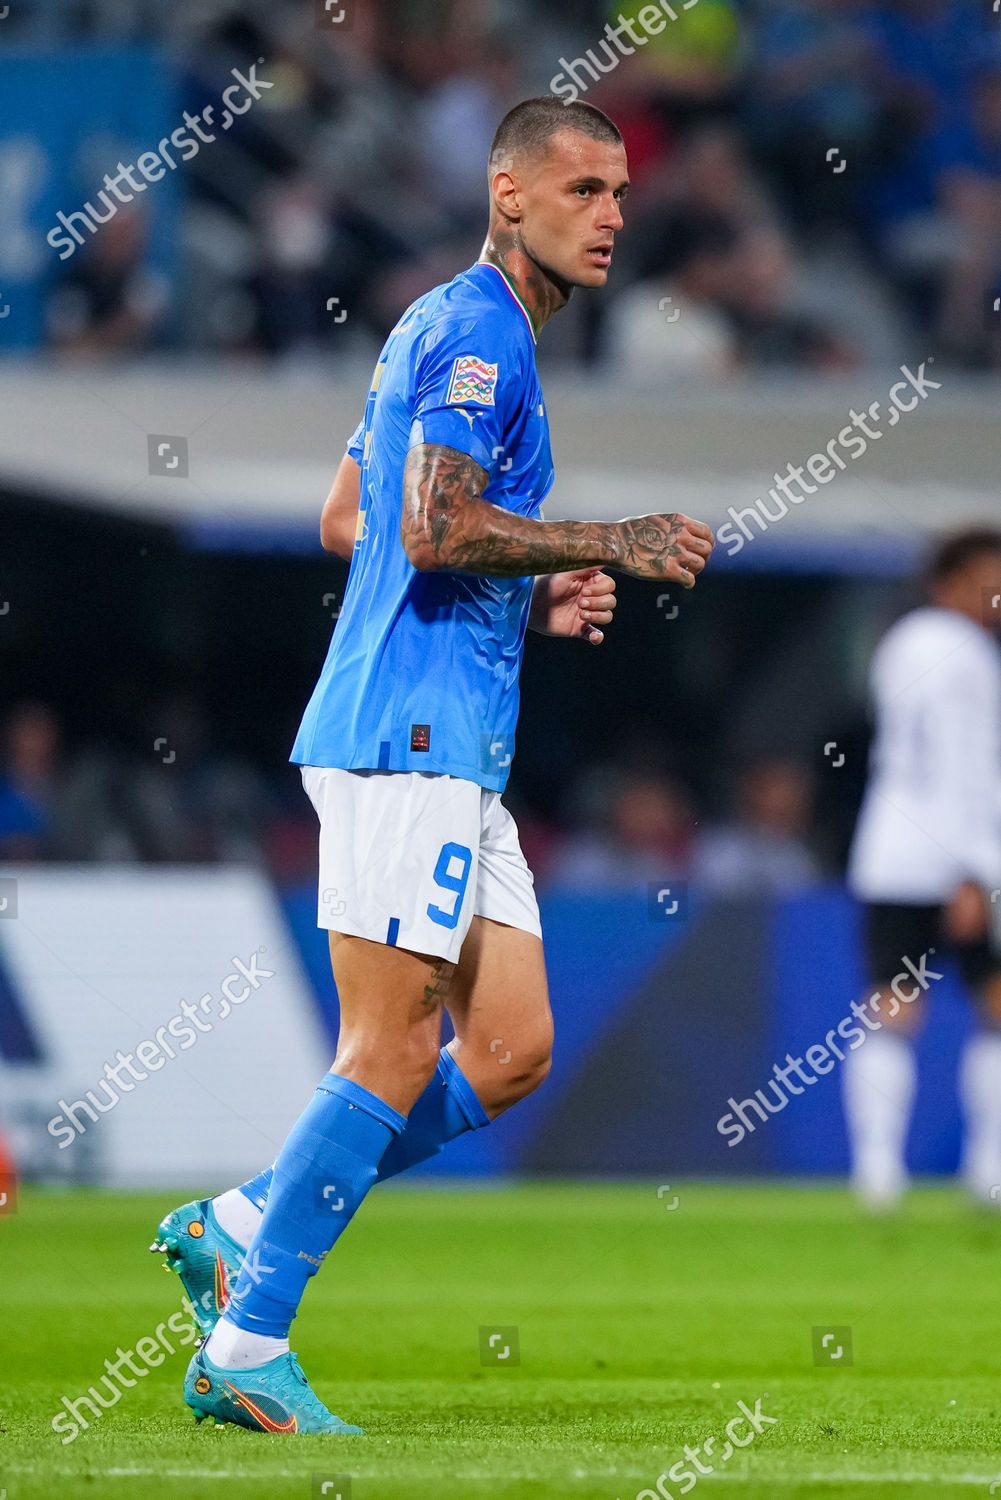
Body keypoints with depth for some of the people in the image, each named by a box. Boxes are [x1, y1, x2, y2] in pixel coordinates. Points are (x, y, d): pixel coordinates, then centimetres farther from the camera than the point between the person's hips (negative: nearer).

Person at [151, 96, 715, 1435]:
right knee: (396, 1056, -9)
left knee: (512, 1051, 7)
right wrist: (613, 545, -14)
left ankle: (238, 1227, 12)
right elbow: (437, 527, -21)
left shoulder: (450, 329, 21)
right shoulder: (474, 331, -10)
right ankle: (246, 1349, -4)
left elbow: (347, 523, 26)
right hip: (411, 733, -10)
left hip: (454, 751, 10)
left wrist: (527, 598, 19)